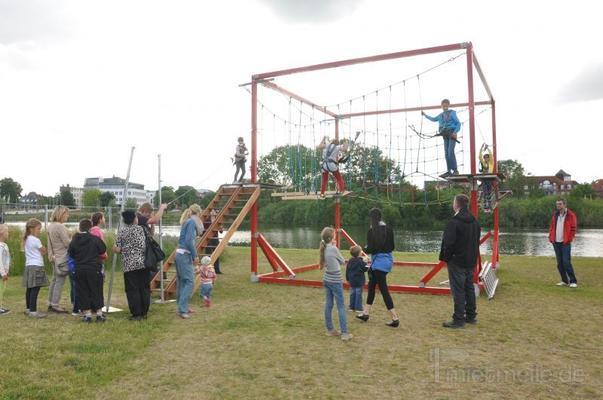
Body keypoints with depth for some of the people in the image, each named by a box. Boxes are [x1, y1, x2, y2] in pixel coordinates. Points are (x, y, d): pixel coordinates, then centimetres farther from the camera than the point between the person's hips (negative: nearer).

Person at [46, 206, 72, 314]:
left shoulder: (50, 226, 11)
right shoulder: (60, 227, -18)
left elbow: (49, 243, 15)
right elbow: (67, 243, -17)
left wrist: (51, 254, 18)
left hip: (56, 257, 10)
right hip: (63, 258, -10)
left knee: (55, 280, 15)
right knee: (60, 281, -3)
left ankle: (51, 303, 22)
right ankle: (55, 305, 1)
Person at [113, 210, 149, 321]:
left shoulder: (121, 230, 1)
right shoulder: (139, 228, -2)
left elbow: (118, 248, 1)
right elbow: (143, 246, -3)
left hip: (129, 264, 0)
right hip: (142, 262, 0)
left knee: (132, 290, 4)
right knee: (144, 288, 9)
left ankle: (136, 314, 5)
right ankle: (144, 313, 14)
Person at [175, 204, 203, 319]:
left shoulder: (186, 222, 16)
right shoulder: (192, 222, -10)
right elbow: (189, 240, -18)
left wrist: (193, 255, 14)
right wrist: (195, 256, -12)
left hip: (180, 254, 9)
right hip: (185, 255, -9)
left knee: (182, 282, 14)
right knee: (189, 282, -10)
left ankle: (182, 307, 22)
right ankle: (182, 310, -12)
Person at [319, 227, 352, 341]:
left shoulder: (324, 248, 2)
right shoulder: (333, 249, -18)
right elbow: (342, 261, -4)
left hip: (327, 280, 7)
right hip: (335, 281, -7)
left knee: (328, 305, 12)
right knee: (341, 307, -1)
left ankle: (330, 329, 21)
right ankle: (345, 333, 1)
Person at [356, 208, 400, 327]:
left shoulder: (372, 231, -15)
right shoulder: (388, 229, 6)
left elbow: (371, 249, -16)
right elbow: (392, 247, 9)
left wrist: (364, 249, 4)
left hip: (379, 261, -8)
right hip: (387, 259, 9)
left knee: (383, 289, -3)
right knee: (371, 285, 19)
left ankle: (395, 319, -2)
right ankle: (365, 313, 28)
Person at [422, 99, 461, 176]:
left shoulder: (452, 113, -2)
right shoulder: (441, 115, 14)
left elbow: (458, 123, -4)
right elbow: (433, 119, 32)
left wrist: (455, 132, -17)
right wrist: (425, 115, 26)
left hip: (452, 134, -6)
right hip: (445, 135, 6)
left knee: (450, 152, -17)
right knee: (446, 153, 4)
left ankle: (455, 170, -15)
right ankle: (449, 171, 7)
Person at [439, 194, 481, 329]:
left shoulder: (454, 222, -19)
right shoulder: (474, 221, 9)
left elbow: (448, 242, -20)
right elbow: (477, 241, 15)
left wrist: (445, 257, -6)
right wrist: (473, 256, 18)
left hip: (457, 261, -8)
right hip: (471, 261, 8)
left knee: (458, 290, -4)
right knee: (469, 288, 16)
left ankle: (458, 319, 0)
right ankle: (471, 316, 25)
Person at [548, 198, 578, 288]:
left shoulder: (571, 215, -5)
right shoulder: (555, 215, 12)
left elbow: (573, 228, -7)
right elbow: (551, 227, 16)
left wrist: (569, 239, -13)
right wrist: (551, 237, 6)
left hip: (565, 243, -6)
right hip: (556, 242, 6)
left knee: (566, 262, -11)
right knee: (559, 263, 8)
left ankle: (573, 281, -3)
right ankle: (564, 281, 17)